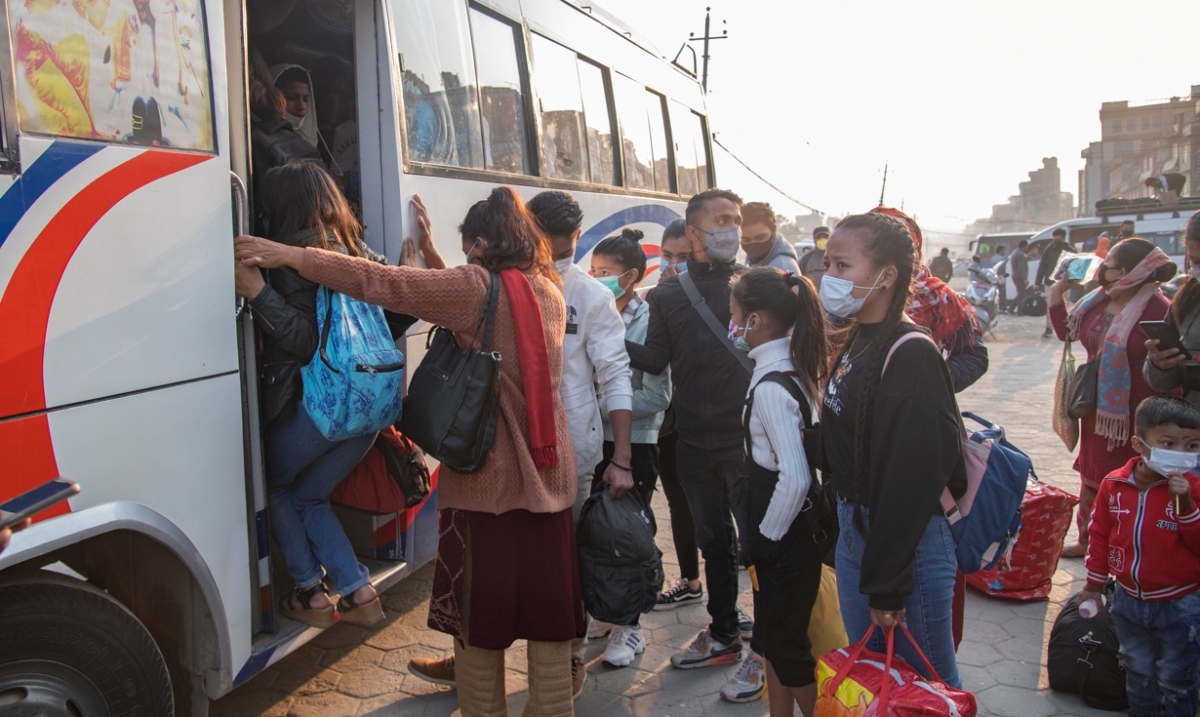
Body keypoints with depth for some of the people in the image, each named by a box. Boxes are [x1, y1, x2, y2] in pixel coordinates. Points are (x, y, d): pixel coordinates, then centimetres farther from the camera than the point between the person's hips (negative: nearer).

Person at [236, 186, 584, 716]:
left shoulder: (476, 286, -10)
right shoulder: (550, 294, 9)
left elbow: (382, 283, -16)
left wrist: (290, 256, -10)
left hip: (487, 478, -6)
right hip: (549, 475, 6)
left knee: (480, 615, 9)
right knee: (548, 612, 12)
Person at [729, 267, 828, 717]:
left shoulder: (771, 386, -25)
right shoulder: (795, 368, 3)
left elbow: (795, 478, -28)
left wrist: (768, 537, -15)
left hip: (786, 536, -9)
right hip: (785, 528, 9)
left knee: (787, 645, 6)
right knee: (770, 631, 21)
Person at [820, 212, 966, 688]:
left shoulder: (910, 354, -20)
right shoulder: (854, 343, 9)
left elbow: (910, 480, -23)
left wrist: (888, 586, -20)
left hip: (909, 538, -8)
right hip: (855, 527, 9)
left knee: (927, 684, 8)